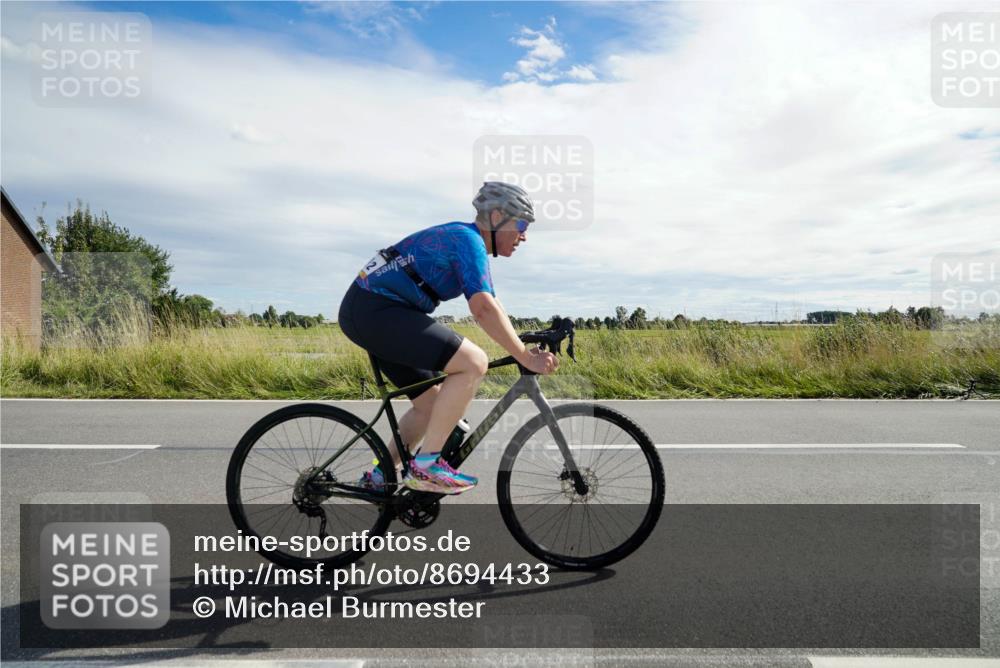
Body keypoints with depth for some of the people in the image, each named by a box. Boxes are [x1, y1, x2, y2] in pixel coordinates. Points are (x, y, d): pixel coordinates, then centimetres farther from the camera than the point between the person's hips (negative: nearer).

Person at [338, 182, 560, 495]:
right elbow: (484, 309, -24)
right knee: (474, 362, -21)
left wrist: (527, 349, 12)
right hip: (374, 310, -11)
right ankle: (426, 466, -16)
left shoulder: (470, 242, 18)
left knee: (432, 405, 15)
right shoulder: (468, 239, -13)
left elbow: (489, 306, 19)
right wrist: (526, 357, -20)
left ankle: (380, 476, 26)